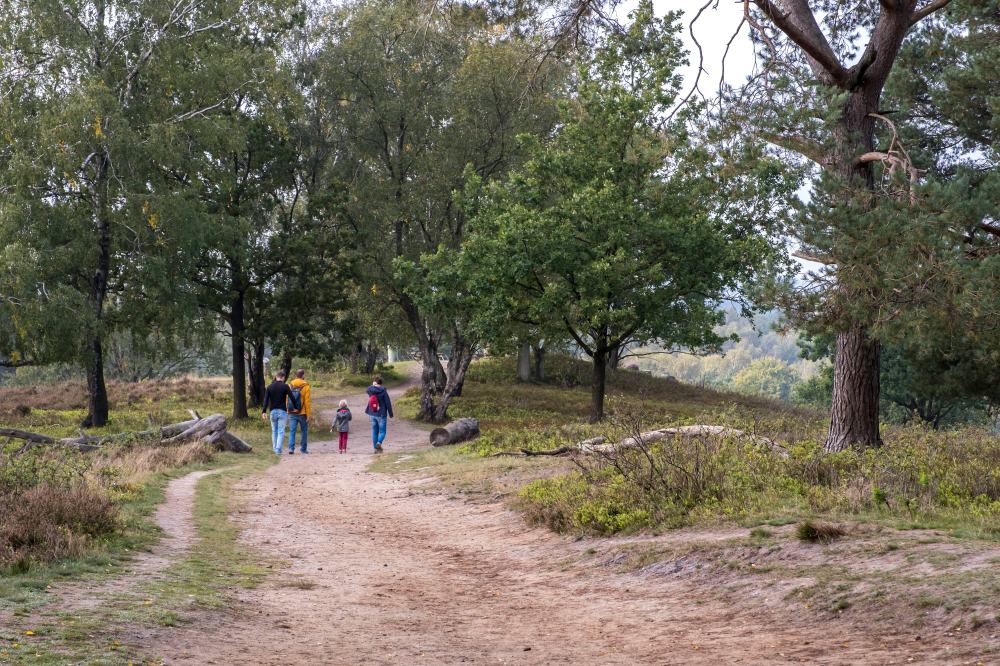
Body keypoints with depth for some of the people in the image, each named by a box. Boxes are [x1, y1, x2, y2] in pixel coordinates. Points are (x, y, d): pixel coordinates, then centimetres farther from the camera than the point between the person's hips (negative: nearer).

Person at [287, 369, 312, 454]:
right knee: (304, 431, 13)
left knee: (292, 431, 2)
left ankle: (291, 448, -12)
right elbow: (307, 401, -11)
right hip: (302, 413, -3)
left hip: (292, 413, 3)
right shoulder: (305, 386, -8)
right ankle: (303, 449, 18)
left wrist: (287, 411, 12)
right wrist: (308, 414, -8)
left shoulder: (290, 386, 3)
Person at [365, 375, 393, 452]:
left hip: (372, 414, 4)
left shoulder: (370, 390, -3)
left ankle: (376, 448, 14)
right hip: (381, 415, -4)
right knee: (382, 431, 5)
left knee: (374, 431, 14)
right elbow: (388, 403, -10)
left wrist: (373, 385, 13)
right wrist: (390, 414, -1)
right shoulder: (383, 391, -13)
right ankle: (379, 443, -22)